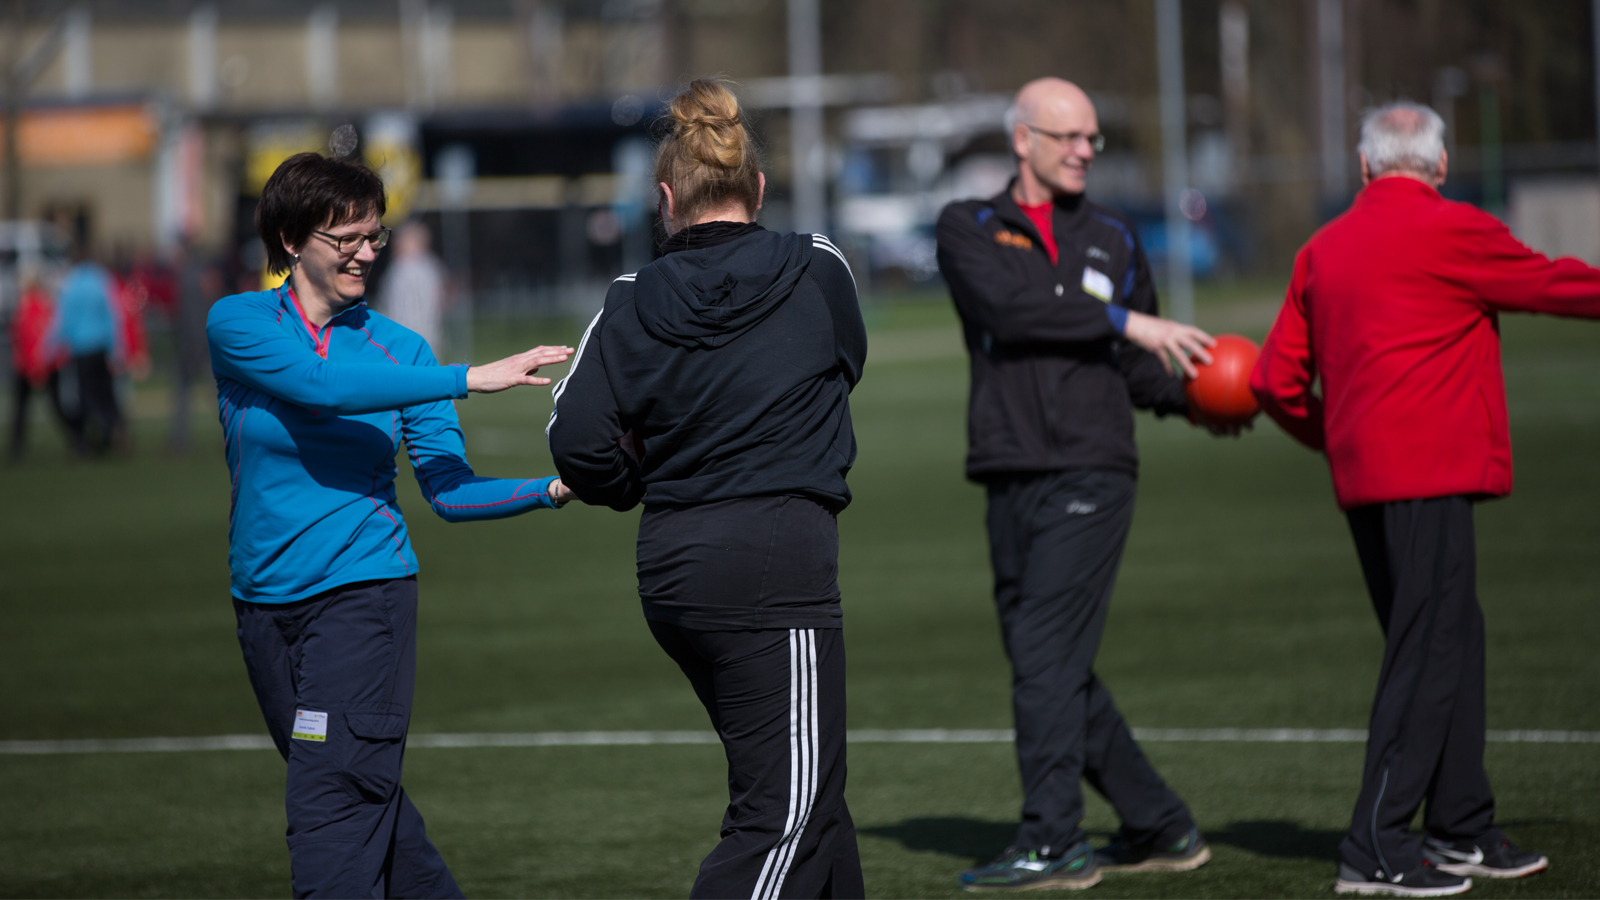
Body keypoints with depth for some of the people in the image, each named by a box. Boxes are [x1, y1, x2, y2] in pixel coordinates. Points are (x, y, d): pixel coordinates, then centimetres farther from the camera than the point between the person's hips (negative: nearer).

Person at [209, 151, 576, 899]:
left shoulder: (398, 349, 2)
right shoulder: (237, 325, -2)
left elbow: (449, 492, -2)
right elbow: (321, 385, -21)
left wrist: (549, 491, -18)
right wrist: (466, 380, -24)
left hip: (362, 592, -2)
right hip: (266, 603, 2)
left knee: (332, 812, -13)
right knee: (365, 795, 12)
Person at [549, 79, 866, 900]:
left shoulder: (634, 303, 1)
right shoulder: (818, 271, -1)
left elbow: (578, 440, -6)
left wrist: (637, 484, 13)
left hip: (672, 565, 5)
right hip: (779, 549, -5)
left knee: (809, 781, 18)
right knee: (784, 807, -6)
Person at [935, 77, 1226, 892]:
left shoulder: (1113, 239, 14)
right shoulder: (968, 229, 8)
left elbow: (1138, 368, 18)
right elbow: (1007, 304, -12)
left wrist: (1197, 400, -1)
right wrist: (1123, 320, -16)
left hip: (1091, 476, -2)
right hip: (1013, 480, 2)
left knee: (1047, 657, -12)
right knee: (1058, 671, 6)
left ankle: (1052, 842, -12)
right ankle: (1161, 829, 17)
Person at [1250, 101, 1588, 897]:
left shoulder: (1323, 250, 13)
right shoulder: (1452, 233, -6)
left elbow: (1278, 380, 14)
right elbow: (1552, 284, 5)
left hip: (1364, 475, 8)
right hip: (1430, 472, -8)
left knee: (1451, 642, 15)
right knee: (1430, 651, -7)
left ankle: (1461, 831, 20)